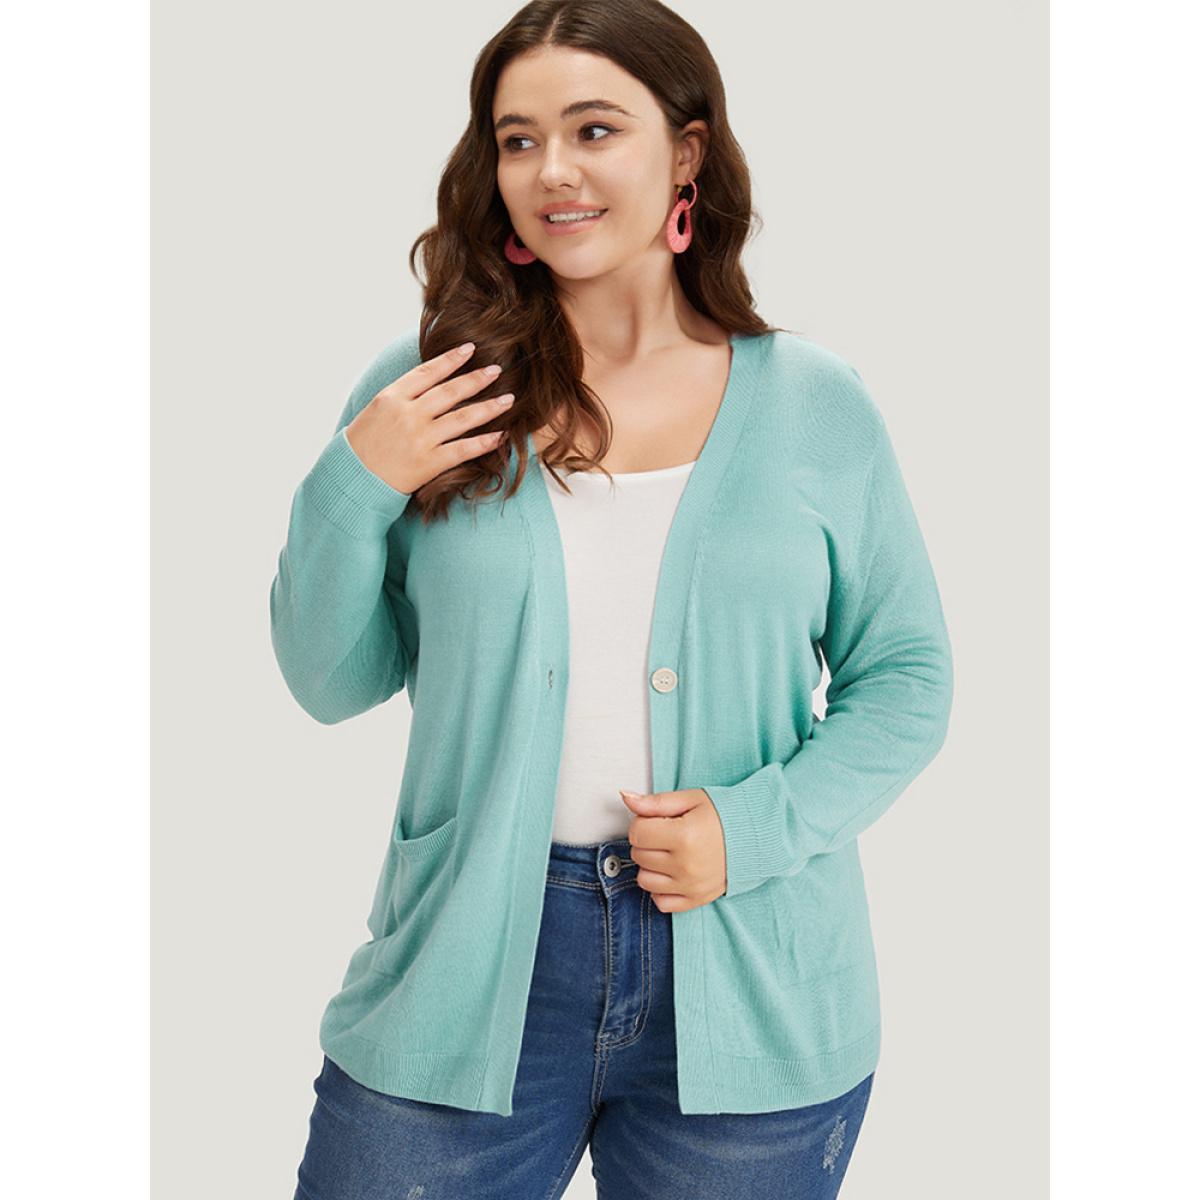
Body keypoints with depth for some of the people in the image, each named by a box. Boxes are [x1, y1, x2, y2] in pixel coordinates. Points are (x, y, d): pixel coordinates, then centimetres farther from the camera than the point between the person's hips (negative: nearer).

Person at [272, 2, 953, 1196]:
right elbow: (332, 685, 3)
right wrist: (350, 490, -13)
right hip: (467, 975, 0)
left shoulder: (818, 406, -2)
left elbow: (907, 677, 4)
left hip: (748, 998, 0)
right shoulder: (425, 388, -1)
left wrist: (762, 823, -12)